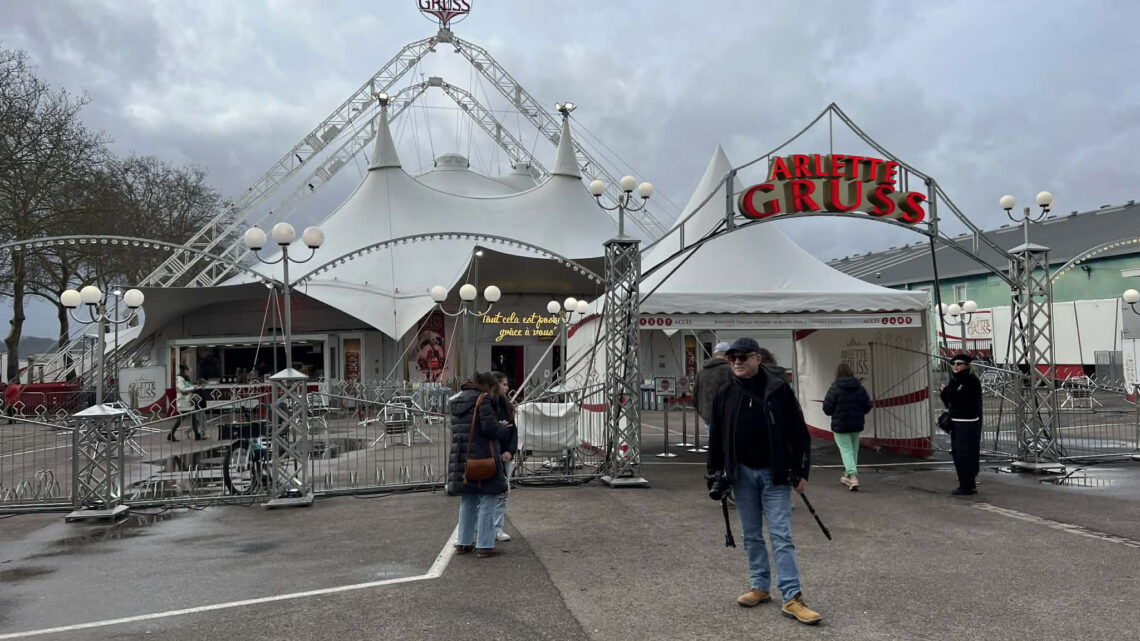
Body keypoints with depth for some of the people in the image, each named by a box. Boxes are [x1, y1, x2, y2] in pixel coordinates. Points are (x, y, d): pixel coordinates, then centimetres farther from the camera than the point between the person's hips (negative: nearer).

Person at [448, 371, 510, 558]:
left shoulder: (457, 402, 13)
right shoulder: (483, 399, -11)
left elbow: (457, 430, 16)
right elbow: (489, 427, -20)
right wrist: (503, 431, 1)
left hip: (462, 458, 8)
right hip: (483, 457, -8)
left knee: (467, 502, 18)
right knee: (487, 501, 1)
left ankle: (463, 543, 23)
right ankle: (485, 545, 3)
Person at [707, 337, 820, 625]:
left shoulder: (779, 389, -6)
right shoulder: (725, 394, 4)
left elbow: (799, 433, -3)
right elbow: (716, 437, 10)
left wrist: (800, 472, -6)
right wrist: (715, 473, 8)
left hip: (774, 473, -3)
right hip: (742, 473, 3)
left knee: (781, 536, -2)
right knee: (751, 535, 11)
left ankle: (791, 598, 0)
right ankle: (760, 587, 23)